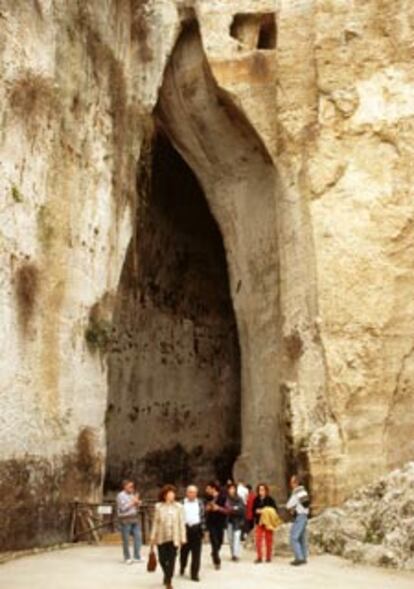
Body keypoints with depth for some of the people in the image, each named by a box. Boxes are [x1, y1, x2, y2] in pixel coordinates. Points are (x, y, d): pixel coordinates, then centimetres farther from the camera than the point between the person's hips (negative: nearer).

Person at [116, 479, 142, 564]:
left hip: (134, 520, 7)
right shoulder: (120, 496, -7)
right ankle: (127, 558, 12)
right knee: (126, 540, 0)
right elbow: (123, 508, -17)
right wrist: (133, 502, -12)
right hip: (125, 520, -7)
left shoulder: (132, 494, 15)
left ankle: (137, 557, 10)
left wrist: (137, 502, 1)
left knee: (138, 537, 2)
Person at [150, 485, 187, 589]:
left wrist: (183, 538, -3)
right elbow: (155, 522, 2)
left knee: (171, 560, 0)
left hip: (174, 537, -1)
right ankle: (167, 575, 38)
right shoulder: (159, 506, -2)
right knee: (162, 559, 8)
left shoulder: (178, 507, -3)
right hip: (161, 537, 1)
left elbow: (181, 523, -1)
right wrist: (153, 537, 2)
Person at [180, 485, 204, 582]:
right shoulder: (182, 503, 1)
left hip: (196, 529, 0)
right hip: (185, 528, 0)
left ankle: (195, 574, 6)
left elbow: (202, 516, 6)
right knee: (184, 551, 12)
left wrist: (202, 528, 0)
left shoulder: (200, 503, 5)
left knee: (196, 553, -1)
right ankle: (182, 567, 39)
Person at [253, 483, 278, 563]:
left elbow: (275, 510, -5)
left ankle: (268, 557, 15)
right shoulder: (256, 500, 5)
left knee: (268, 540, 4)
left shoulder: (270, 499, -4)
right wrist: (257, 511, -11)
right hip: (259, 522, 2)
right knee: (258, 539, -4)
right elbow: (253, 510, 10)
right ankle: (259, 557, 4)